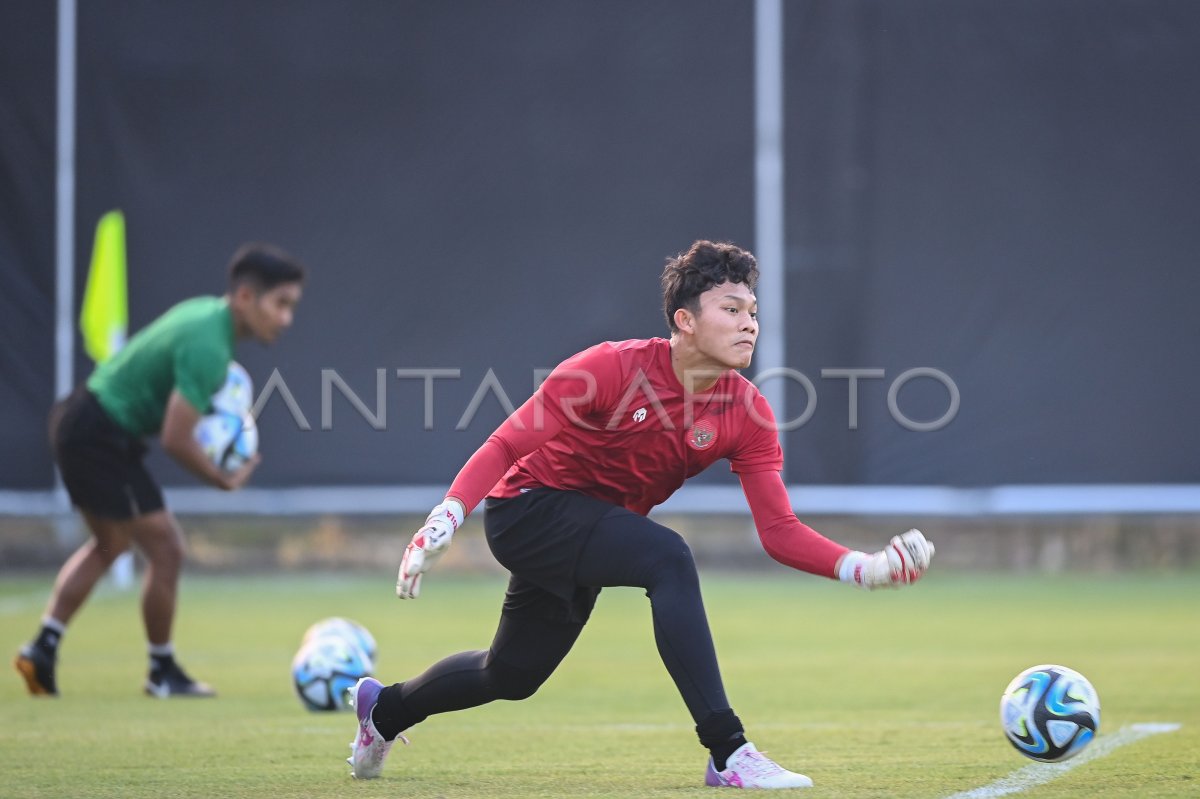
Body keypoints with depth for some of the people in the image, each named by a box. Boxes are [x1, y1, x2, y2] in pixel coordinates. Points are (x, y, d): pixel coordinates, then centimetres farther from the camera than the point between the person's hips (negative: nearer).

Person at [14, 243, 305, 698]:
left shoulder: (205, 312, 4)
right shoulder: (208, 348, -25)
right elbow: (175, 440, -26)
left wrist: (211, 413, 7)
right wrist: (224, 481, -11)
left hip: (80, 423, 10)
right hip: (102, 436, -10)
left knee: (109, 544, 26)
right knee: (165, 549, -1)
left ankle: (43, 649, 24)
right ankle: (163, 674, 12)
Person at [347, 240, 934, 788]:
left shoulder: (748, 415, -11)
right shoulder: (611, 369, -25)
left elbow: (779, 531, -14)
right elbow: (506, 445, -22)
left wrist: (862, 568, -30)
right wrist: (446, 517, -35)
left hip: (586, 538, 7)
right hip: (528, 507, -7)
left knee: (510, 676, 20)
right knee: (667, 558, -32)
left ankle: (384, 709, 50)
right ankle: (727, 754, -33)